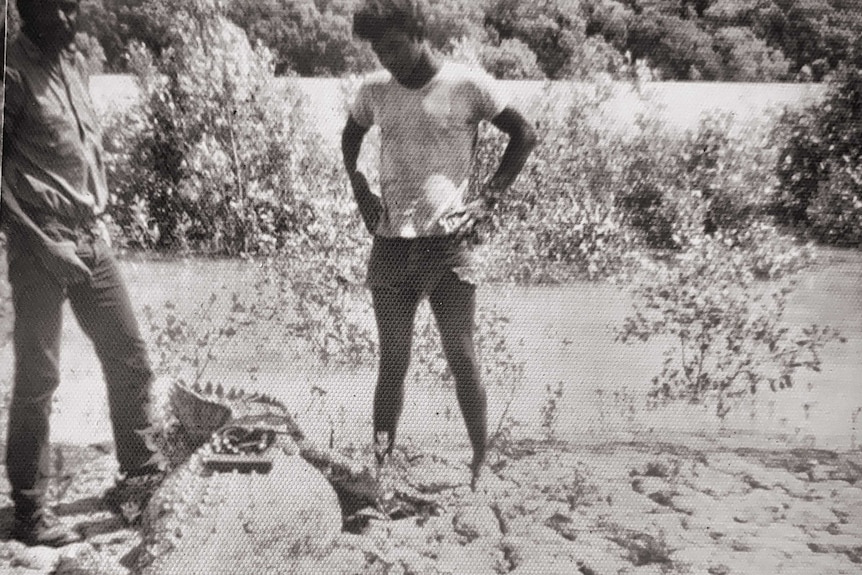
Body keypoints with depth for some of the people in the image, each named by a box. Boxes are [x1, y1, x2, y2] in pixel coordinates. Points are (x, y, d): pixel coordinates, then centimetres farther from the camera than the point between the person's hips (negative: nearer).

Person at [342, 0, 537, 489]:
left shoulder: (468, 84, -3)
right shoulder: (374, 89, 7)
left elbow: (525, 134, 5)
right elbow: (350, 139, 25)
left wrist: (489, 197, -2)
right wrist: (361, 193, 11)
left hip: (449, 242, -3)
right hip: (391, 245, 3)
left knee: (462, 360, 0)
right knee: (393, 363, 6)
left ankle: (481, 466, 14)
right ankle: (381, 465, 16)